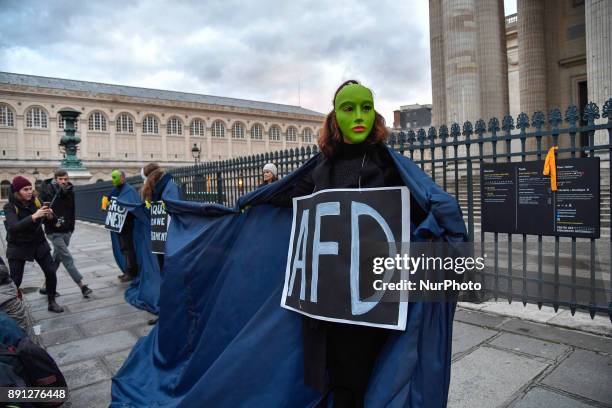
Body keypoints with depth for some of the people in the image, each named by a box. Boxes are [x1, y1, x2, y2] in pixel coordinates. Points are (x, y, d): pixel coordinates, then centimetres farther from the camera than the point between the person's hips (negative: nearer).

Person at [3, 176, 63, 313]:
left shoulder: (35, 201, -7)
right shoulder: (10, 207, -17)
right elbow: (14, 227, -33)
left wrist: (49, 214, -22)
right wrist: (34, 216, -44)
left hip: (38, 243, 3)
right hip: (18, 247, -3)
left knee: (51, 271, 0)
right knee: (15, 281, -1)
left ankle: (52, 302, 16)